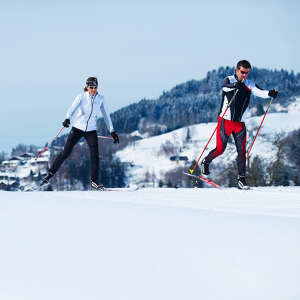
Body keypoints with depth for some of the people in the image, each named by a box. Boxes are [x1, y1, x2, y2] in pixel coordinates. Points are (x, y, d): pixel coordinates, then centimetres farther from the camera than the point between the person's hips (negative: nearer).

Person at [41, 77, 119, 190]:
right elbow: (72, 108, -24)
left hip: (91, 130, 2)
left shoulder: (101, 99, 1)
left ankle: (94, 182, -1)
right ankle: (50, 173, 7)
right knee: (66, 152, -4)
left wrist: (112, 131, 6)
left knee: (95, 155, -10)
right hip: (78, 128, -2)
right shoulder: (81, 97, -8)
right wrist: (67, 119, -43)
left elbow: (106, 115, 8)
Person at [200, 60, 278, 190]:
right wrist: (235, 85, -53)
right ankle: (205, 162, 26)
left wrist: (270, 93, -33)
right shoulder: (229, 80, -6)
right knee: (220, 149, -2)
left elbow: (259, 92, -11)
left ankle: (241, 179, -2)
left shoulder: (249, 85, 6)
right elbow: (225, 87, -30)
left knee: (242, 151, -5)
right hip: (225, 120, -4)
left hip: (239, 123, 4)